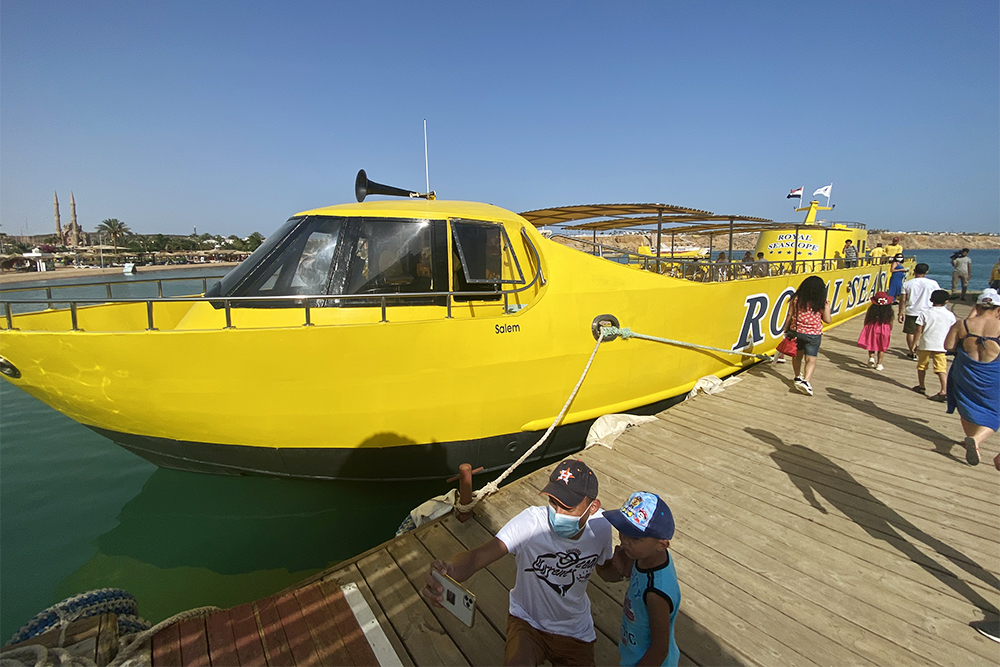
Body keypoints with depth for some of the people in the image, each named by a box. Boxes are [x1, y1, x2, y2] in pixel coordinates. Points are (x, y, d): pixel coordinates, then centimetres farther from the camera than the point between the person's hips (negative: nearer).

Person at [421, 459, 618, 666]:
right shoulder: (530, 522, -30)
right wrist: (447, 571, -61)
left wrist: (619, 568, -21)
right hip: (528, 622, -3)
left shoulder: (601, 527, -17)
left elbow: (604, 569, 3)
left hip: (575, 631, 4)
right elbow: (476, 557, -39)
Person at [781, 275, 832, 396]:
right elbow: (827, 320, -3)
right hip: (813, 334, -2)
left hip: (796, 331, 2)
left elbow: (789, 316, -3)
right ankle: (805, 380, -20)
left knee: (797, 356, 20)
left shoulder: (797, 298, -5)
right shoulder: (823, 301, -8)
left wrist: (786, 330, 7)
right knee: (811, 359, 0)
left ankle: (798, 377, 38)